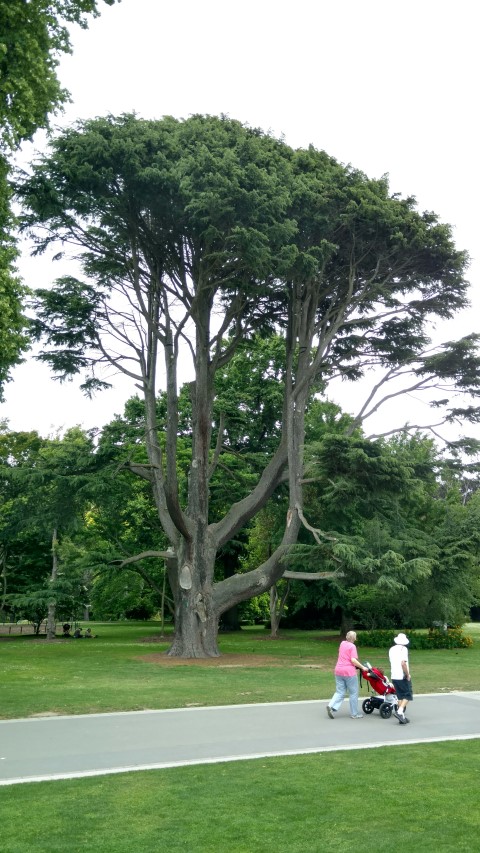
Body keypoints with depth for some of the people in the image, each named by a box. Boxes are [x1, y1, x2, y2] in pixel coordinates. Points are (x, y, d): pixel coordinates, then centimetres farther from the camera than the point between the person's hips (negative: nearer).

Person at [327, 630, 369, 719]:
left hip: (338, 671, 6)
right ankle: (354, 714, 13)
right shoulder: (352, 646, -9)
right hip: (349, 671, -6)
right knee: (353, 693, 8)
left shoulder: (342, 643, 11)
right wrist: (362, 667, -10)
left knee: (340, 692, 9)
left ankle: (331, 706, -12)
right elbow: (353, 660, -19)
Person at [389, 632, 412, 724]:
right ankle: (399, 711, -16)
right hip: (402, 676, -7)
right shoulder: (403, 649, -11)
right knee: (408, 696, 2)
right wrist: (408, 675, -13)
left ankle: (402, 717, 11)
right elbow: (403, 663, -22)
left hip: (394, 676, 7)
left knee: (400, 697, 13)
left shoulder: (391, 649, 11)